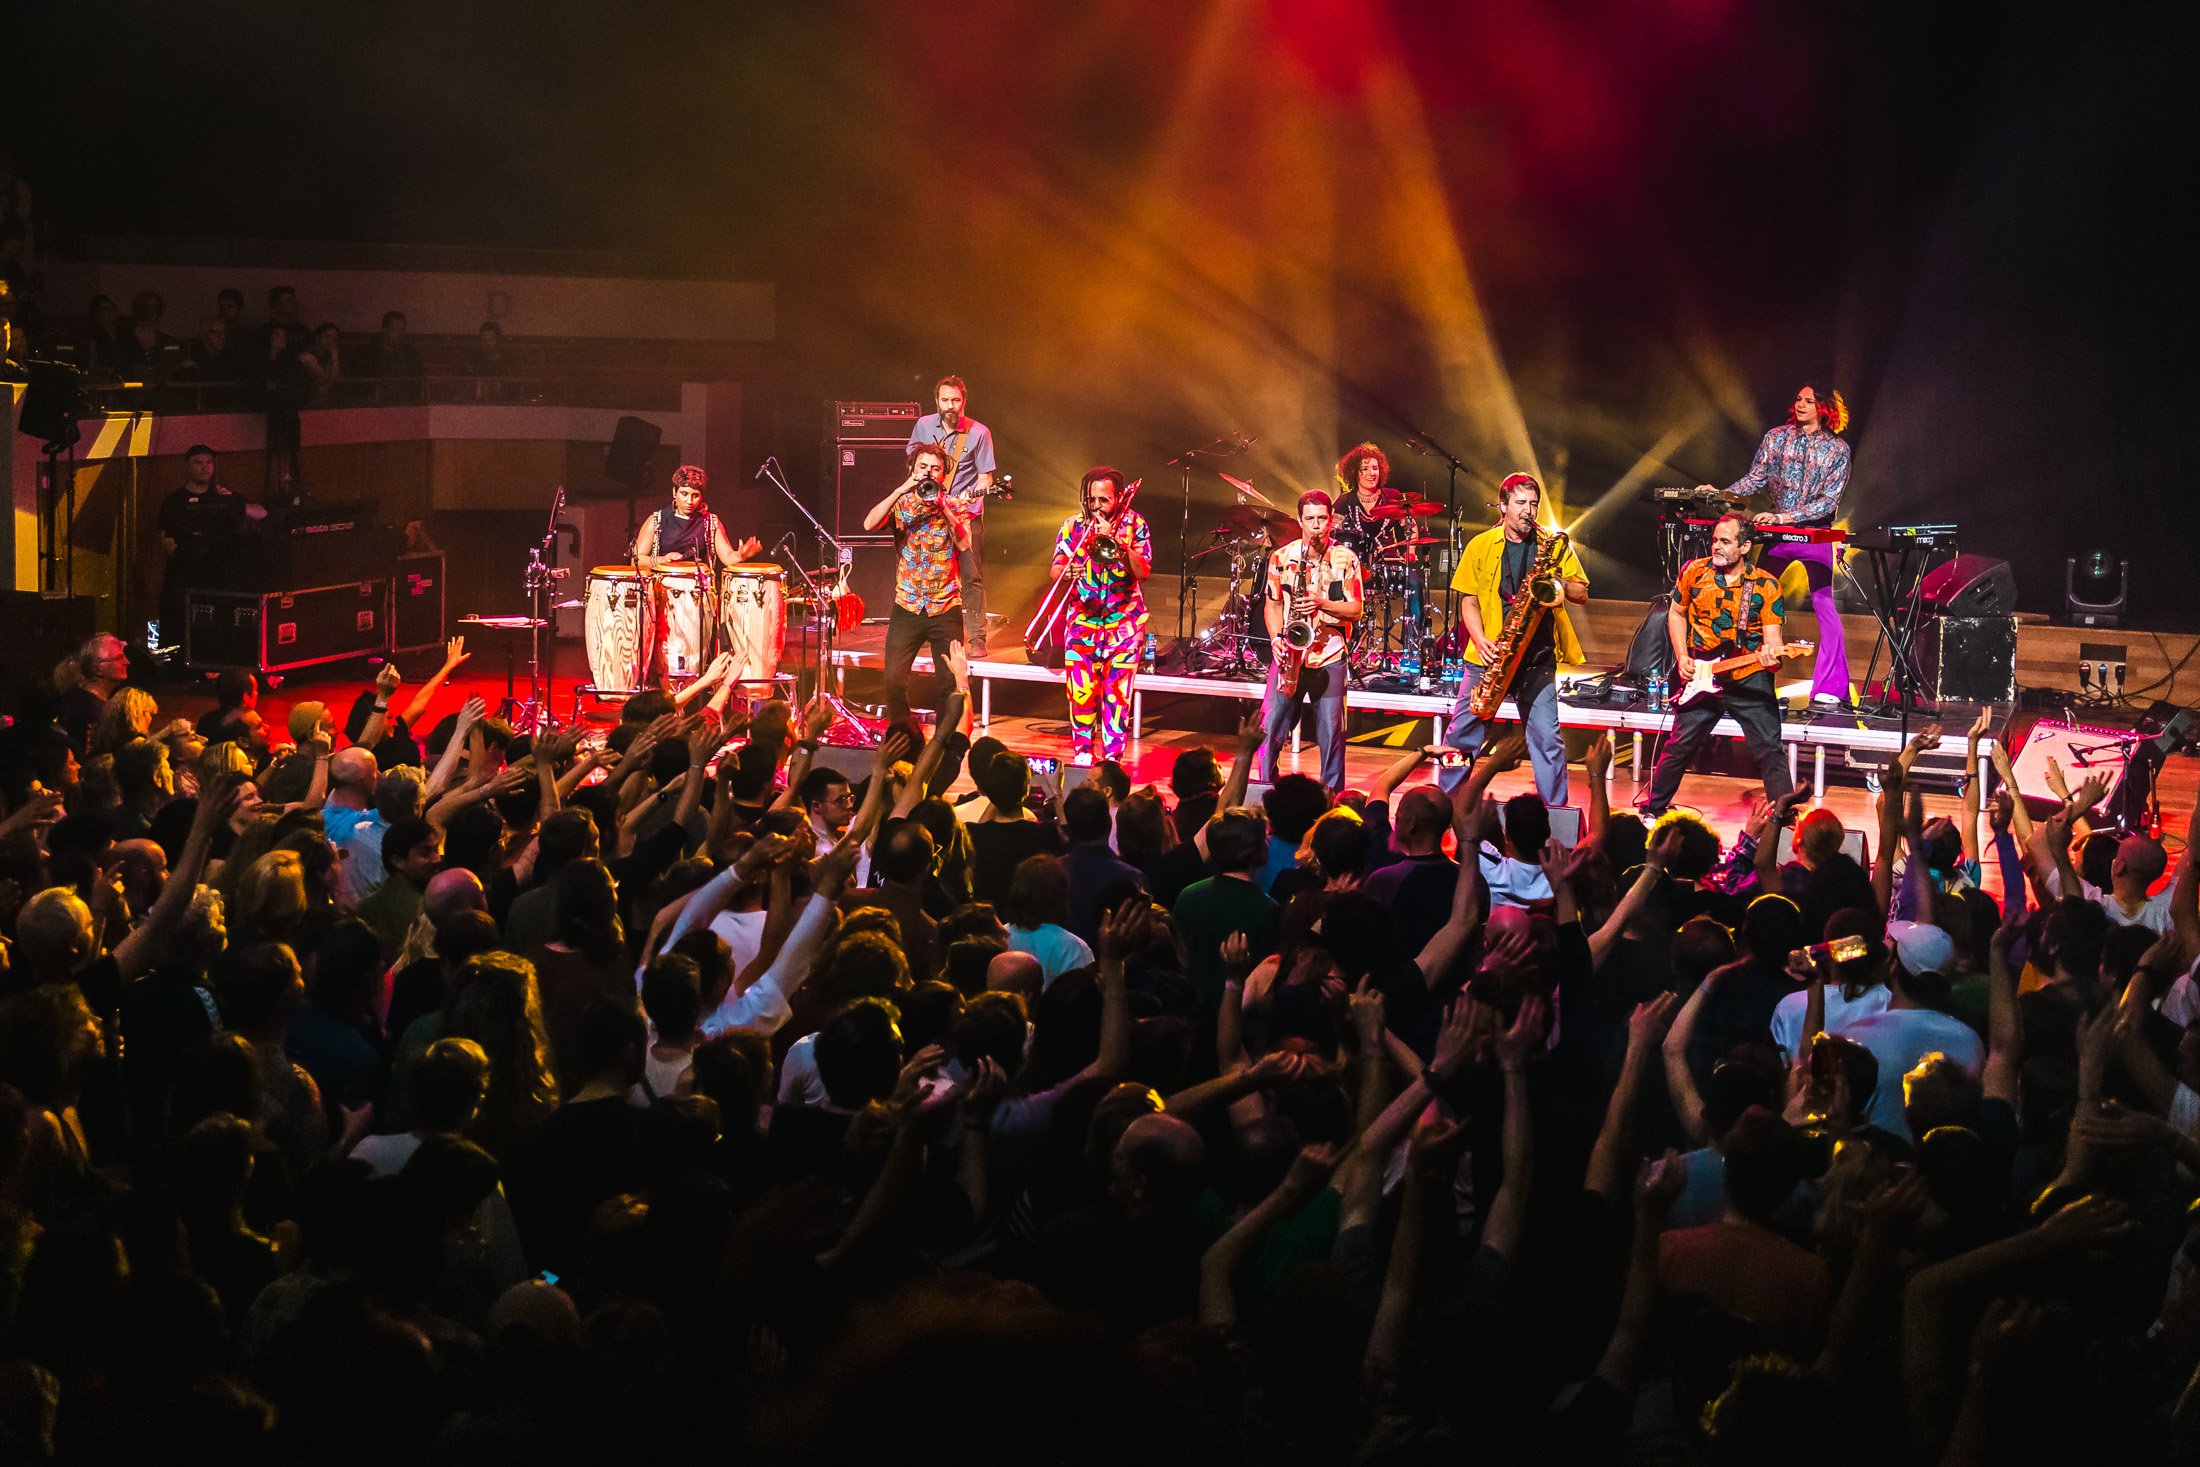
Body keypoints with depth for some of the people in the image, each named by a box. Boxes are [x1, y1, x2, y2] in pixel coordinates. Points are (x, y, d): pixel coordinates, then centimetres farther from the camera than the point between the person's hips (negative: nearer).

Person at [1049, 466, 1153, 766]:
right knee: (1080, 691, -6)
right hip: (1083, 619, 1)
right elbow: (1055, 570, -2)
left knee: (1117, 693, -6)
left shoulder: (1133, 524, 2)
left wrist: (1117, 540, -20)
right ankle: (1083, 750, 10)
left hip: (1124, 623, -1)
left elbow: (1144, 572, -9)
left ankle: (1112, 755, 3)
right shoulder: (1073, 525, 5)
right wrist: (1066, 572, -25)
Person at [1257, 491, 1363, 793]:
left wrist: (1322, 603, -17)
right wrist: (1277, 638, -6)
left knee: (1331, 731, -1)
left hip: (1329, 657, -1)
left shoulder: (1346, 560, 0)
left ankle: (1332, 797, 10)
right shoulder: (1281, 558, 5)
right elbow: (1272, 604, 11)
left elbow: (1355, 610, -1)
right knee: (1270, 725, -3)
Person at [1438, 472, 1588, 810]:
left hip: (1537, 657, 0)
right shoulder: (1481, 546, 4)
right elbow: (1469, 601, 6)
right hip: (1490, 655, 0)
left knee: (1547, 737, -6)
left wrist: (1561, 583, -16)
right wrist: (1480, 640, -9)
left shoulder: (1554, 546, 6)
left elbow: (1582, 595, 5)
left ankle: (1556, 811, 4)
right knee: (1462, 732, 4)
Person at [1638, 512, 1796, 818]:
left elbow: (1772, 635, -8)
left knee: (1770, 752, -6)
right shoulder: (1694, 572, -1)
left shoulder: (1765, 585, -6)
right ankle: (1652, 810, 23)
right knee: (1679, 746, 6)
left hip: (1749, 678, -1)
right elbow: (1676, 613, 13)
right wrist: (1683, 657, 2)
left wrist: (1771, 654, -31)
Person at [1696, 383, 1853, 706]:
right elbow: (1755, 478, 6)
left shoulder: (1837, 448, -5)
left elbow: (1830, 500, -11)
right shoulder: (1776, 438, 4)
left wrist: (1784, 516, -20)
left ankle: (1830, 689, -4)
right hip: (1778, 533, 3)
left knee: (1825, 608, -9)